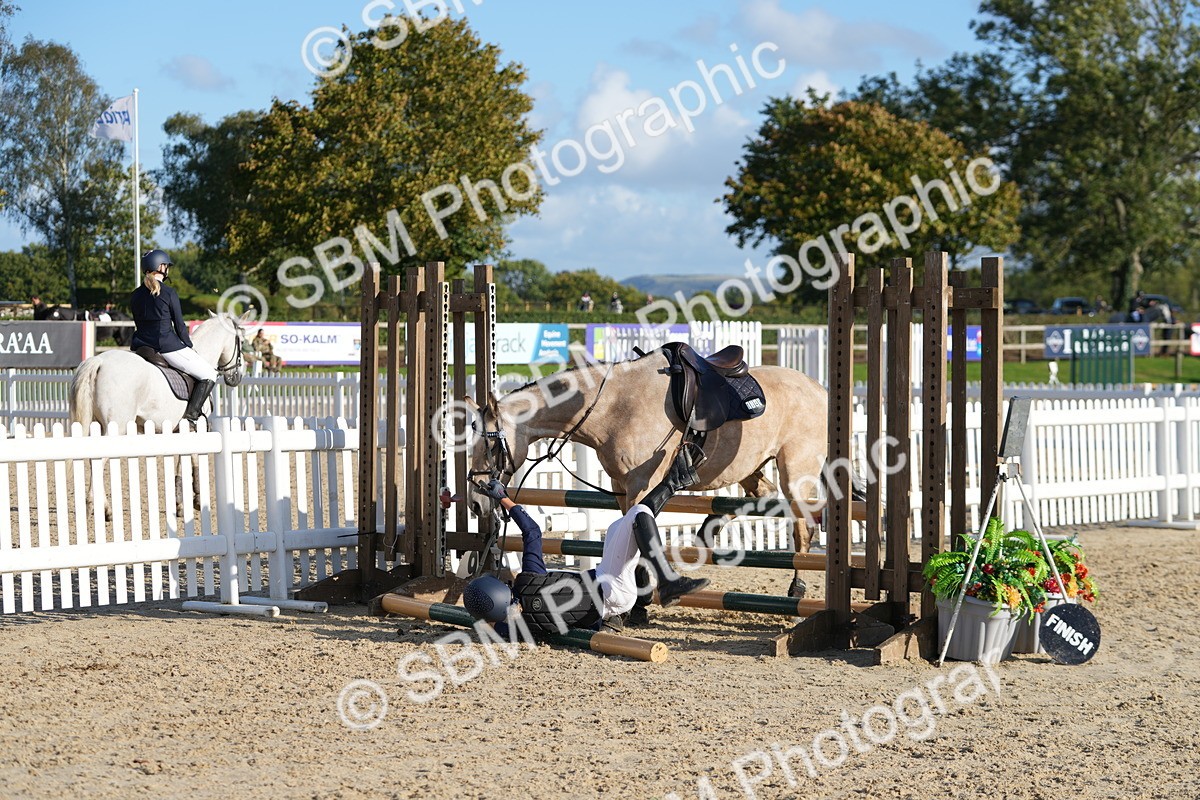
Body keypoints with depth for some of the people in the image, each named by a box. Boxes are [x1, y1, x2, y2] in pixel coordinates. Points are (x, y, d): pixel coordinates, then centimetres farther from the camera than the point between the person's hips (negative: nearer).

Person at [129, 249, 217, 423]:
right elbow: (180, 325, -4)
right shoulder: (169, 293, -7)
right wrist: (189, 347, 11)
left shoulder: (135, 296, 9)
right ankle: (191, 414, -8)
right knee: (209, 375, 4)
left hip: (141, 347, 6)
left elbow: (139, 325, 16)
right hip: (168, 346, -6)